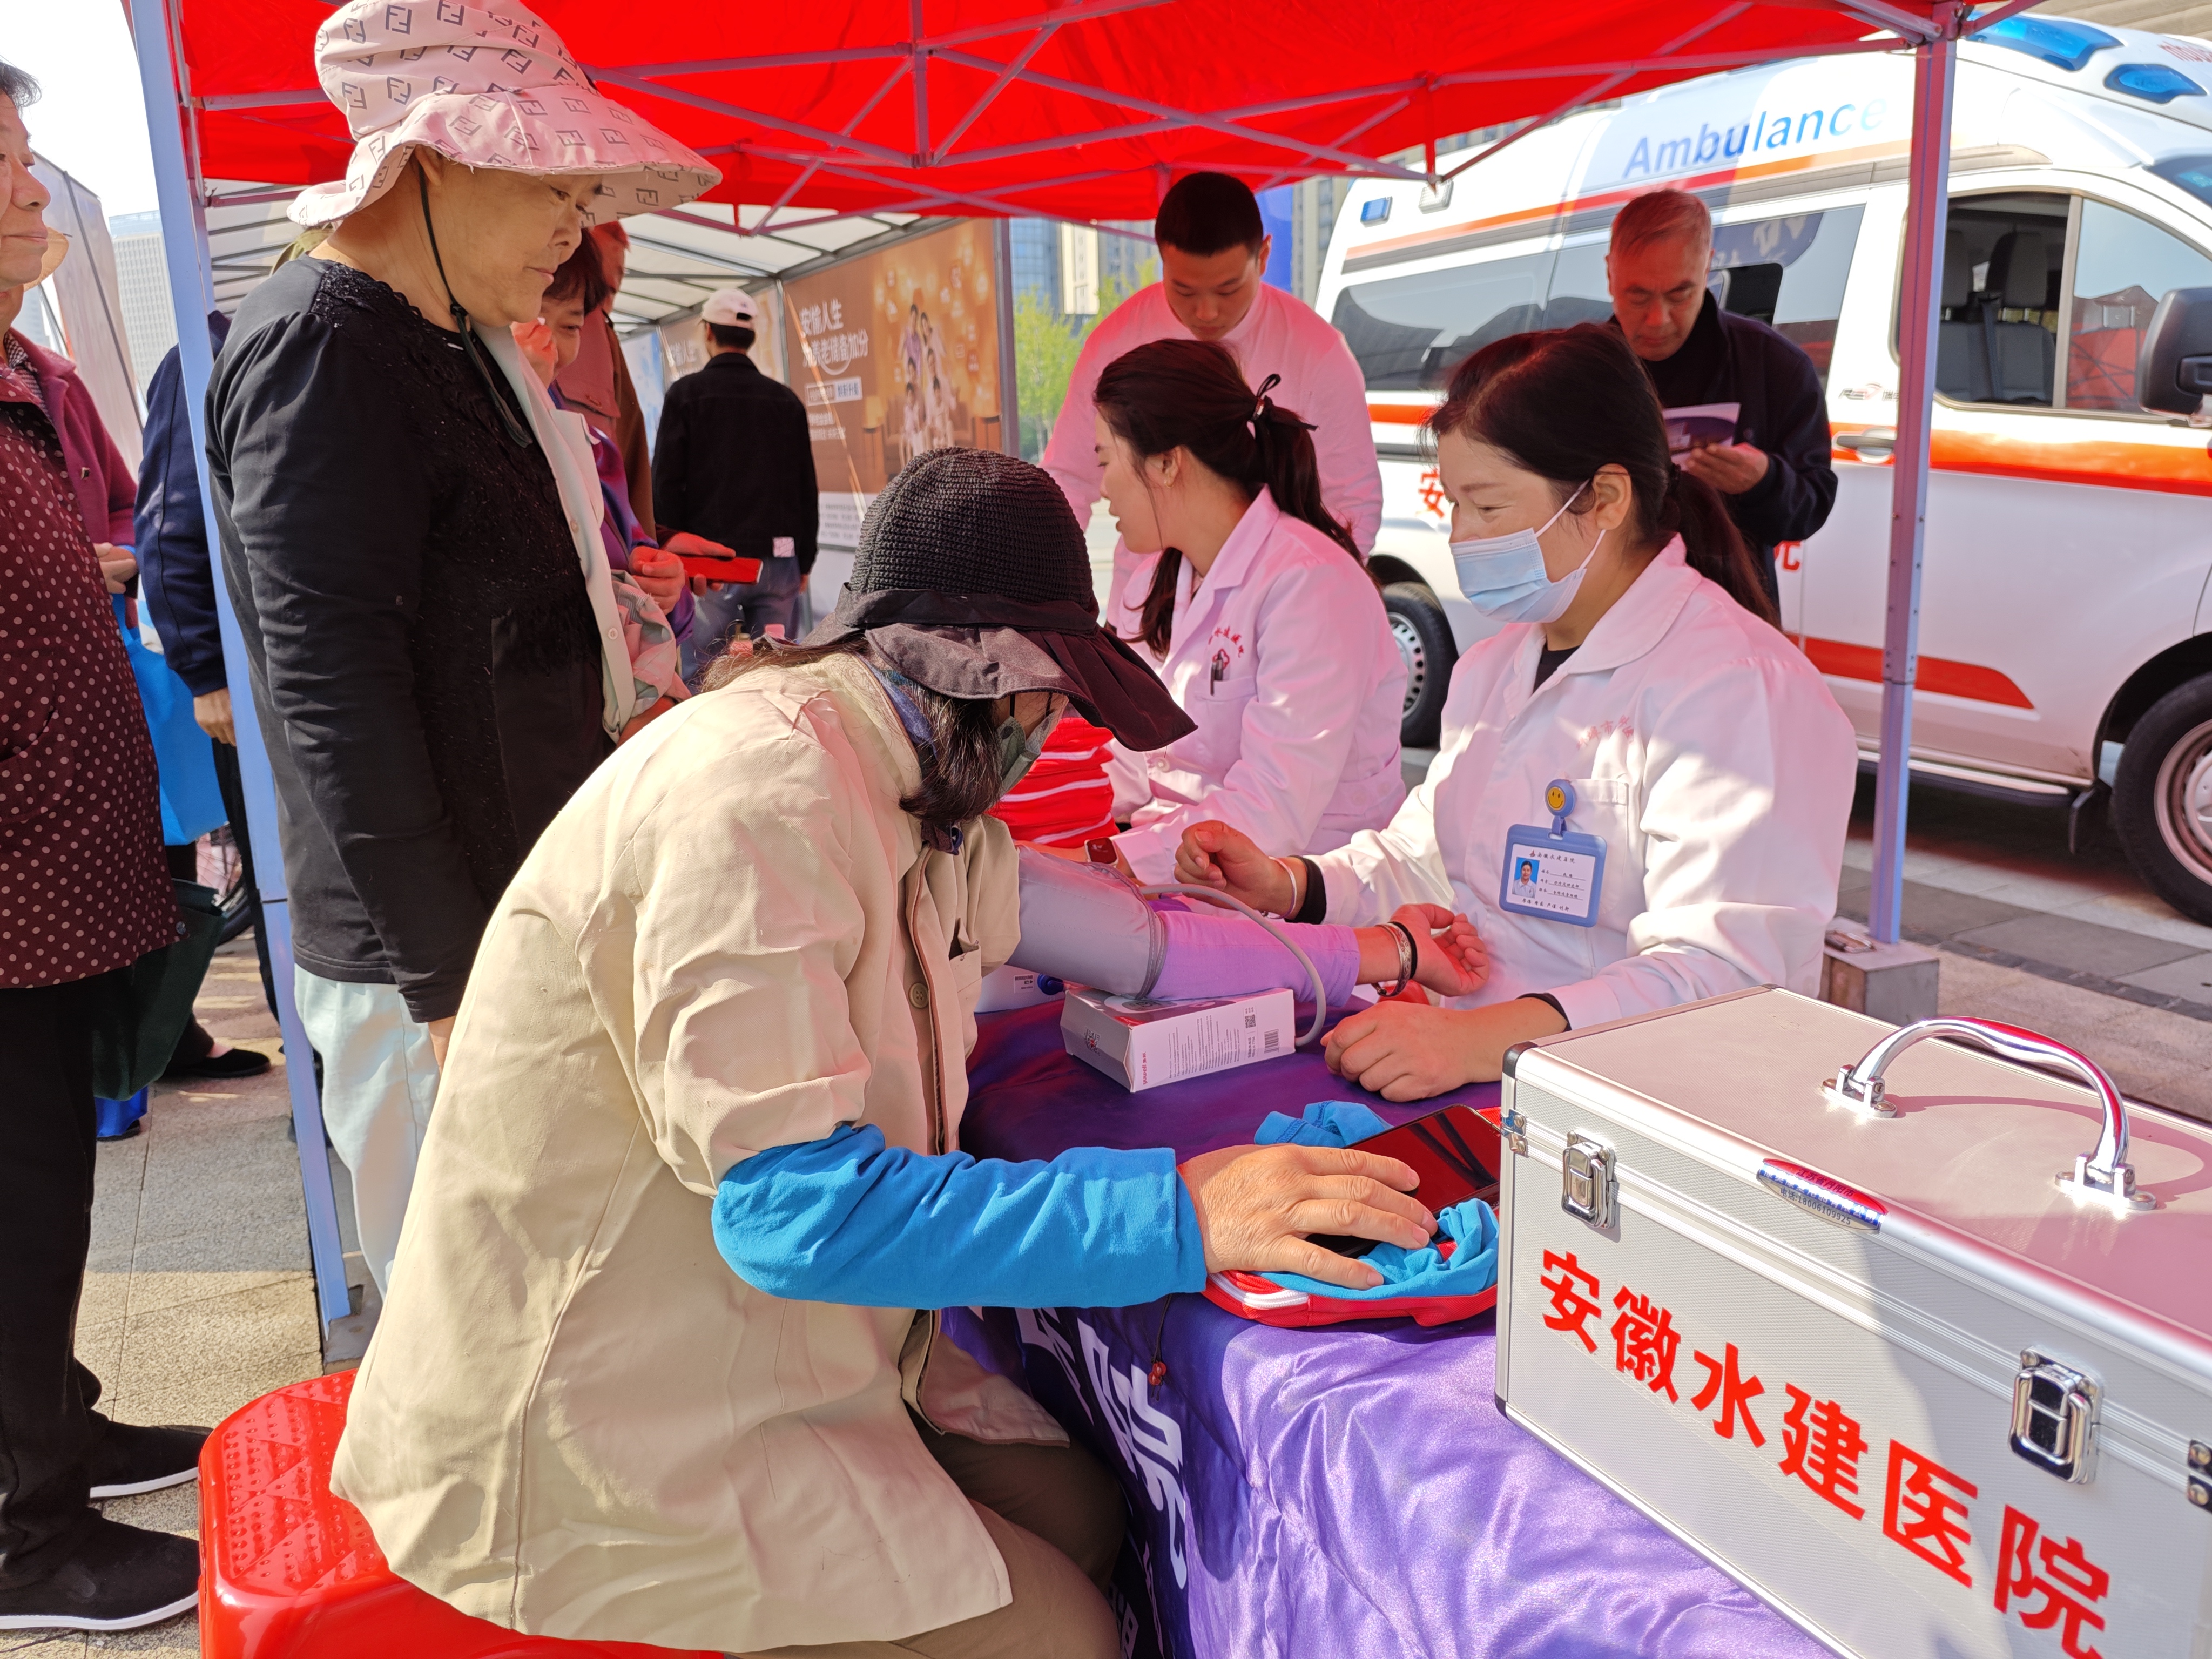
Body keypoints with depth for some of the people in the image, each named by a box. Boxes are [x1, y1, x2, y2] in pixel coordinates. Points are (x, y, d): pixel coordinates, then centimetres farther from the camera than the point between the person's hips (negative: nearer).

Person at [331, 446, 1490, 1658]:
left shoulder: (918, 794, 3)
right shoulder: (757, 789, -27)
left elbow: (1087, 927, 18)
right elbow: (794, 1203, -33)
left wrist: (1345, 950, 12)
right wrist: (1181, 1210, -33)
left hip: (767, 1333, 9)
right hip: (600, 1425, -9)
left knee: (1084, 1520, 6)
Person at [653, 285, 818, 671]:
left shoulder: (686, 393, 1)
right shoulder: (787, 400, 10)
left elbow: (665, 484, -4)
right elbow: (807, 490, 12)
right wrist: (805, 561, 17)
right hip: (778, 562, 3)